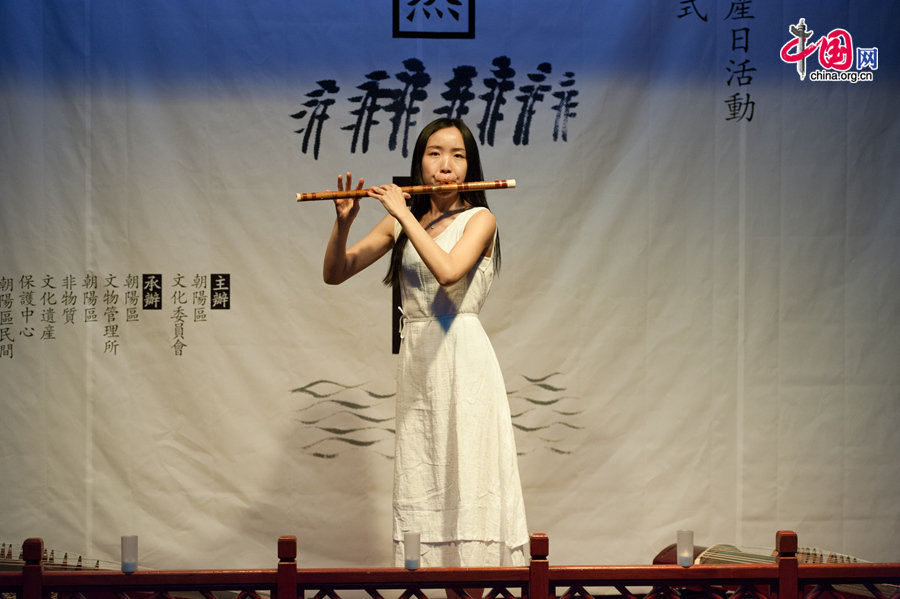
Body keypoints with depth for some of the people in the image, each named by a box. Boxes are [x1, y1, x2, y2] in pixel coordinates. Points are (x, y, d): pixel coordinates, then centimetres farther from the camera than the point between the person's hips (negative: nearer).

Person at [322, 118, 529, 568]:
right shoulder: (401, 222, 11)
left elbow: (448, 271, -20)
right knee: (420, 484, 5)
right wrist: (343, 223, -9)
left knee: (468, 477, -5)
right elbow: (334, 274, 8)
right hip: (416, 363, 4)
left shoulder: (479, 219, 0)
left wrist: (405, 214, -14)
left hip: (463, 362, -4)